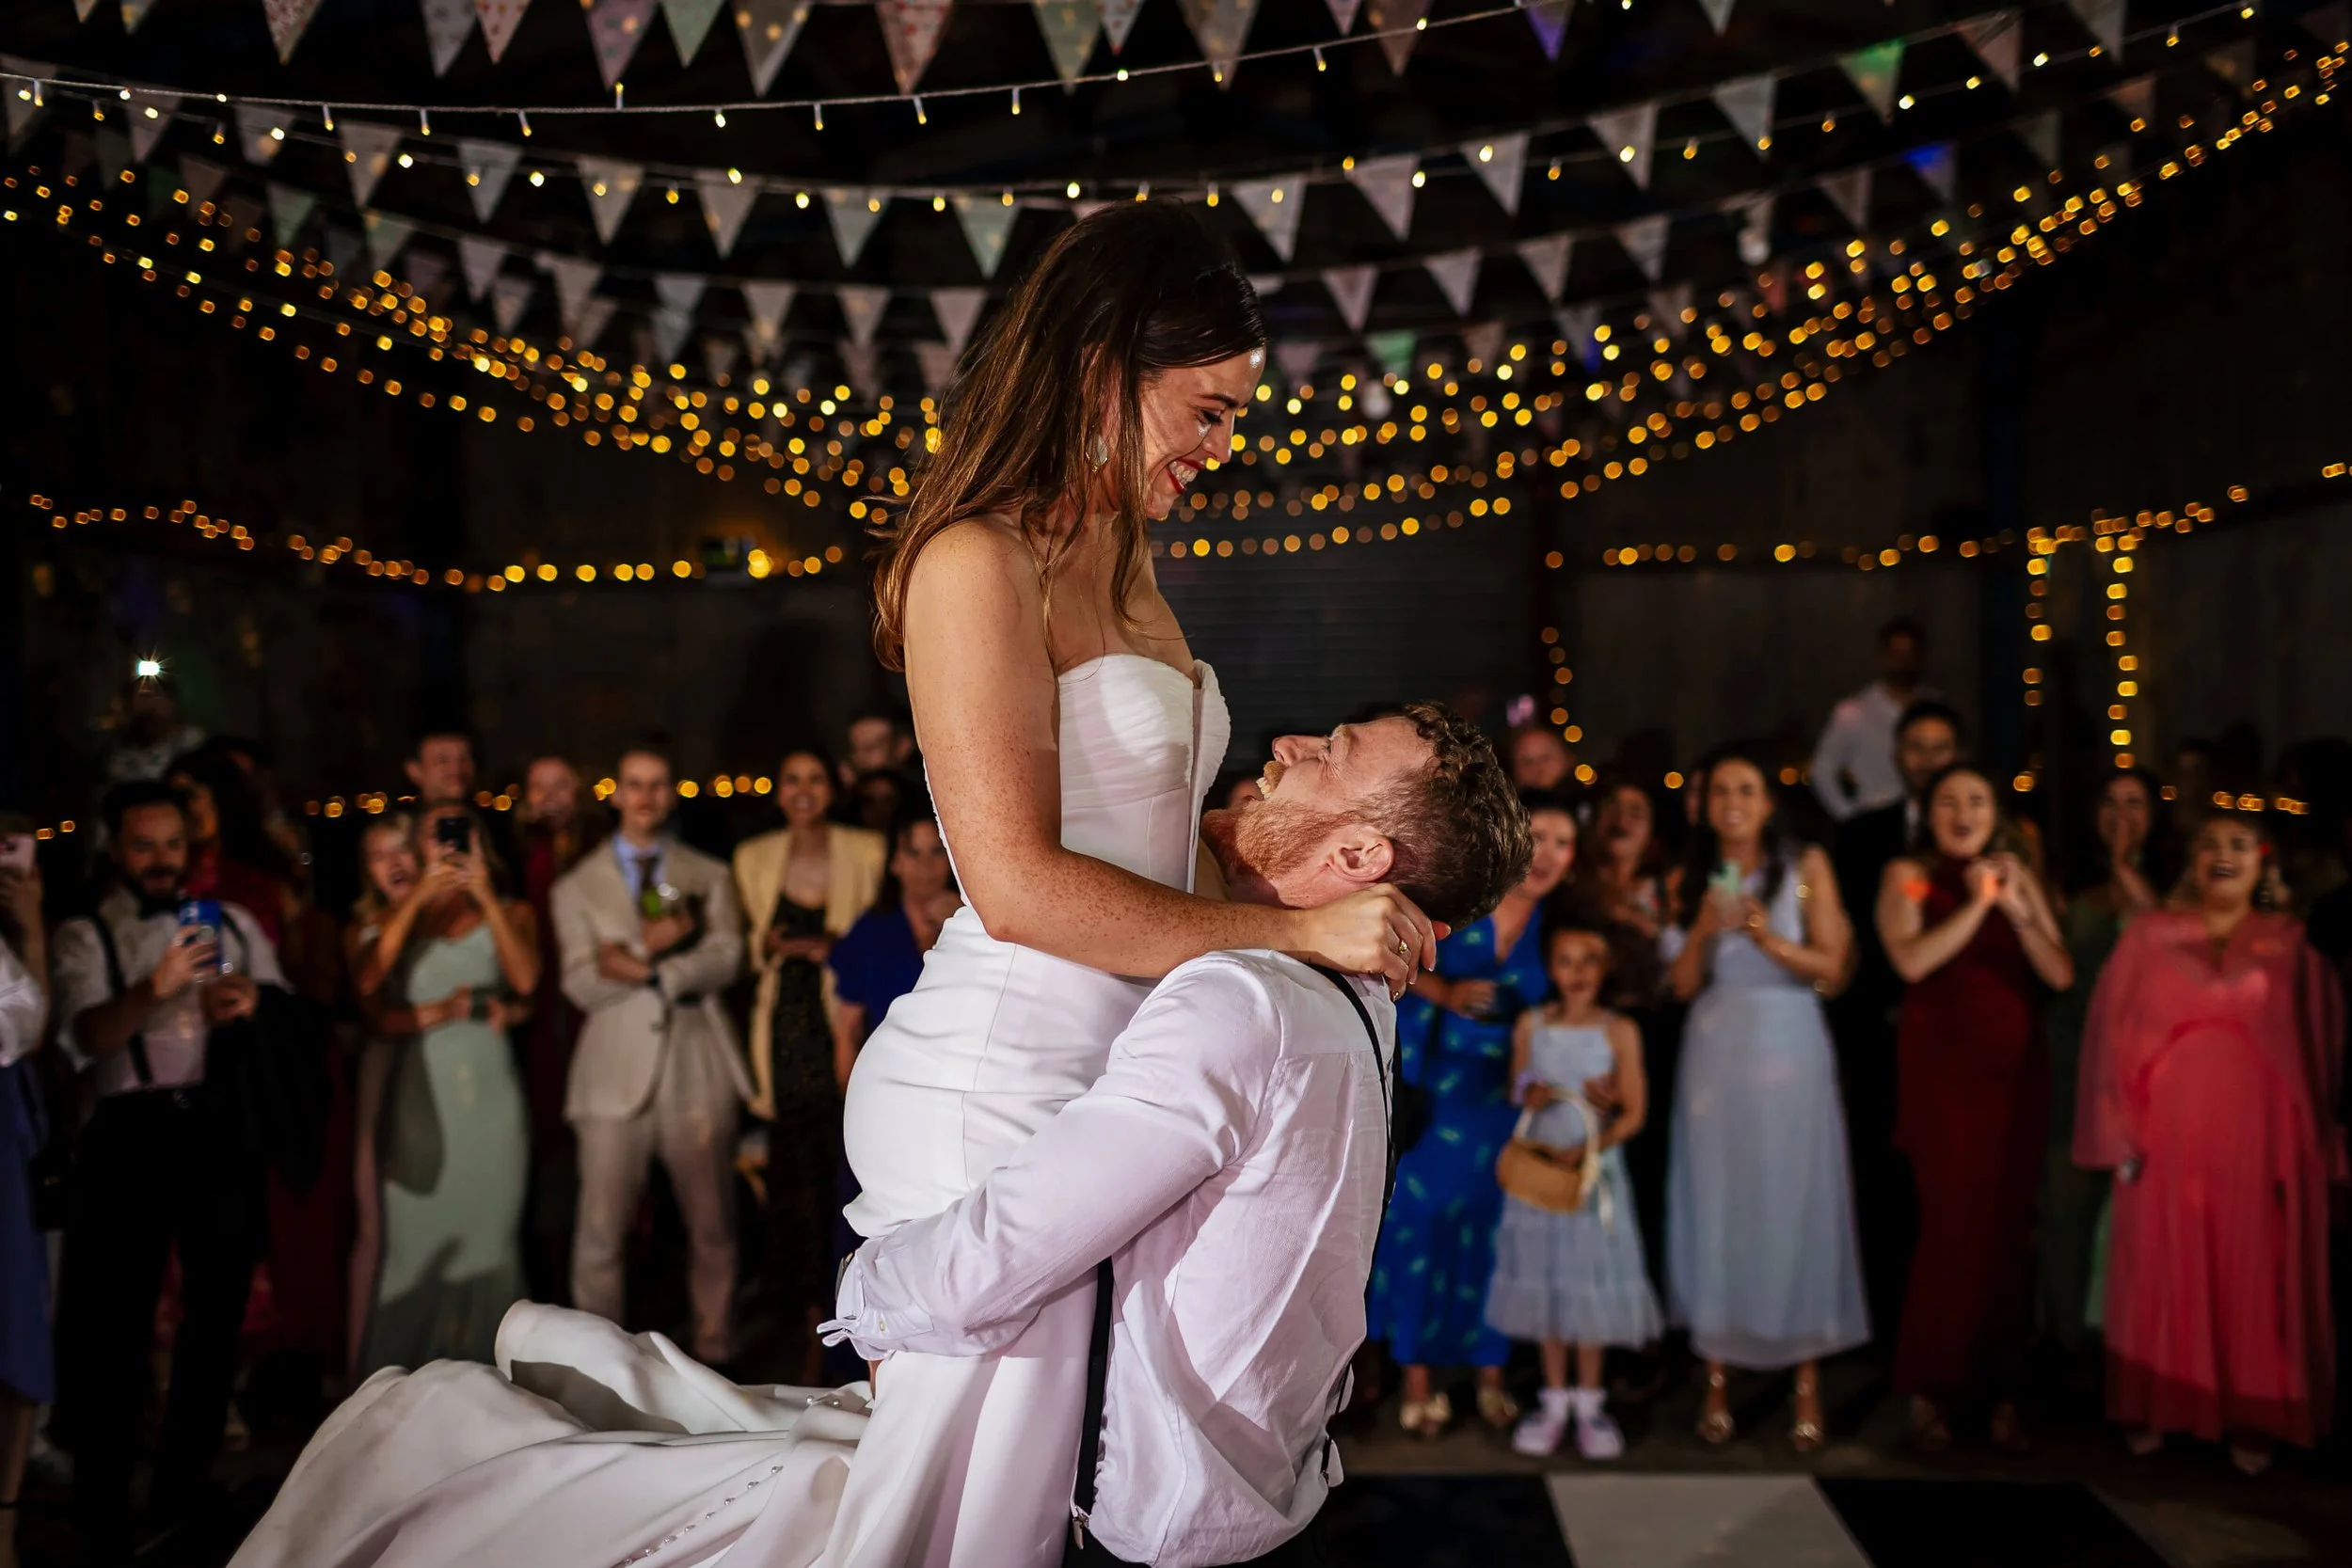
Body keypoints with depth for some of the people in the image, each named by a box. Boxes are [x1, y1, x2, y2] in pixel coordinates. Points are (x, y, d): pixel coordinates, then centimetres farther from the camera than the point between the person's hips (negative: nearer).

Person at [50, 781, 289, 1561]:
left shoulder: (234, 923, 13)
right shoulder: (85, 937, 3)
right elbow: (87, 1035, -13)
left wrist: (253, 998, -13)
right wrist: (155, 988, -32)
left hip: (220, 1125, 3)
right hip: (130, 1132, -3)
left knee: (218, 1305, 10)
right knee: (112, 1316, -3)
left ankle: (186, 1483, 25)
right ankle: (101, 1505, 7)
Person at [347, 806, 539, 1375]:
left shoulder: (510, 912, 6)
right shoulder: (400, 917, 7)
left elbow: (524, 980, -13)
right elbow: (368, 989, -10)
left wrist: (485, 895, -16)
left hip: (489, 1101, 0)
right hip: (418, 1103, 0)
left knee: (487, 1242, 2)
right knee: (415, 1246, 1)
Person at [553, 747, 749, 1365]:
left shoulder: (708, 876, 13)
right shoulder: (578, 887, 9)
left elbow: (725, 960, -2)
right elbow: (581, 986, -2)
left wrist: (641, 967, -12)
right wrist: (651, 944, -14)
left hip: (698, 1070, 1)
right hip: (618, 1076, -1)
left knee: (712, 1226, 6)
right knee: (601, 1232, -3)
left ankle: (713, 1349, 19)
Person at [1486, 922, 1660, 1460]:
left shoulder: (1620, 1031, -4)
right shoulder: (1530, 1025, 2)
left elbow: (1634, 1113, -5)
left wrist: (1585, 1151, -17)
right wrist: (1530, 1096, -14)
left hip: (1594, 1168, -2)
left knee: (1593, 1282, 3)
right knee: (1542, 1279, 7)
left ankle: (1588, 1400, 17)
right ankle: (1554, 1398, 20)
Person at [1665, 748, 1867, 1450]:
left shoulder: (1806, 866, 3)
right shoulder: (1691, 880, 9)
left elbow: (1830, 965, -2)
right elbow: (1683, 984, 5)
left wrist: (1770, 940, -17)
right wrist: (1704, 931, -12)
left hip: (1789, 1053, -2)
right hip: (1715, 1054, 2)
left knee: (1793, 1206, -2)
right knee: (1715, 1209, 1)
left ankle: (1807, 1386, 5)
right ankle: (1717, 1380, 7)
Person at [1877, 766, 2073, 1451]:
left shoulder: (2017, 876, 12)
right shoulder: (1909, 875, 3)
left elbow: (2061, 975, 2)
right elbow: (1911, 960, -14)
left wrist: (2015, 907, -9)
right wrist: (1976, 904, -12)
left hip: (2015, 1070, 3)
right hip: (1941, 1070, -3)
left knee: (2010, 1227, 2)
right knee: (1953, 1222, -8)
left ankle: (2002, 1390, 12)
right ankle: (1929, 1389, 5)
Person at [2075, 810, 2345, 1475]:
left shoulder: (2294, 944, 3)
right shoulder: (2149, 935, 3)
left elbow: (2322, 1045, 3)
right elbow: (2113, 1033, 2)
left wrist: (2319, 1145, -2)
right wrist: (2119, 1131, -4)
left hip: (2257, 1139, 0)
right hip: (2167, 1137, 0)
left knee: (2253, 1280, 5)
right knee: (2163, 1274, 6)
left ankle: (2250, 1420, 15)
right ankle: (2158, 1409, 17)